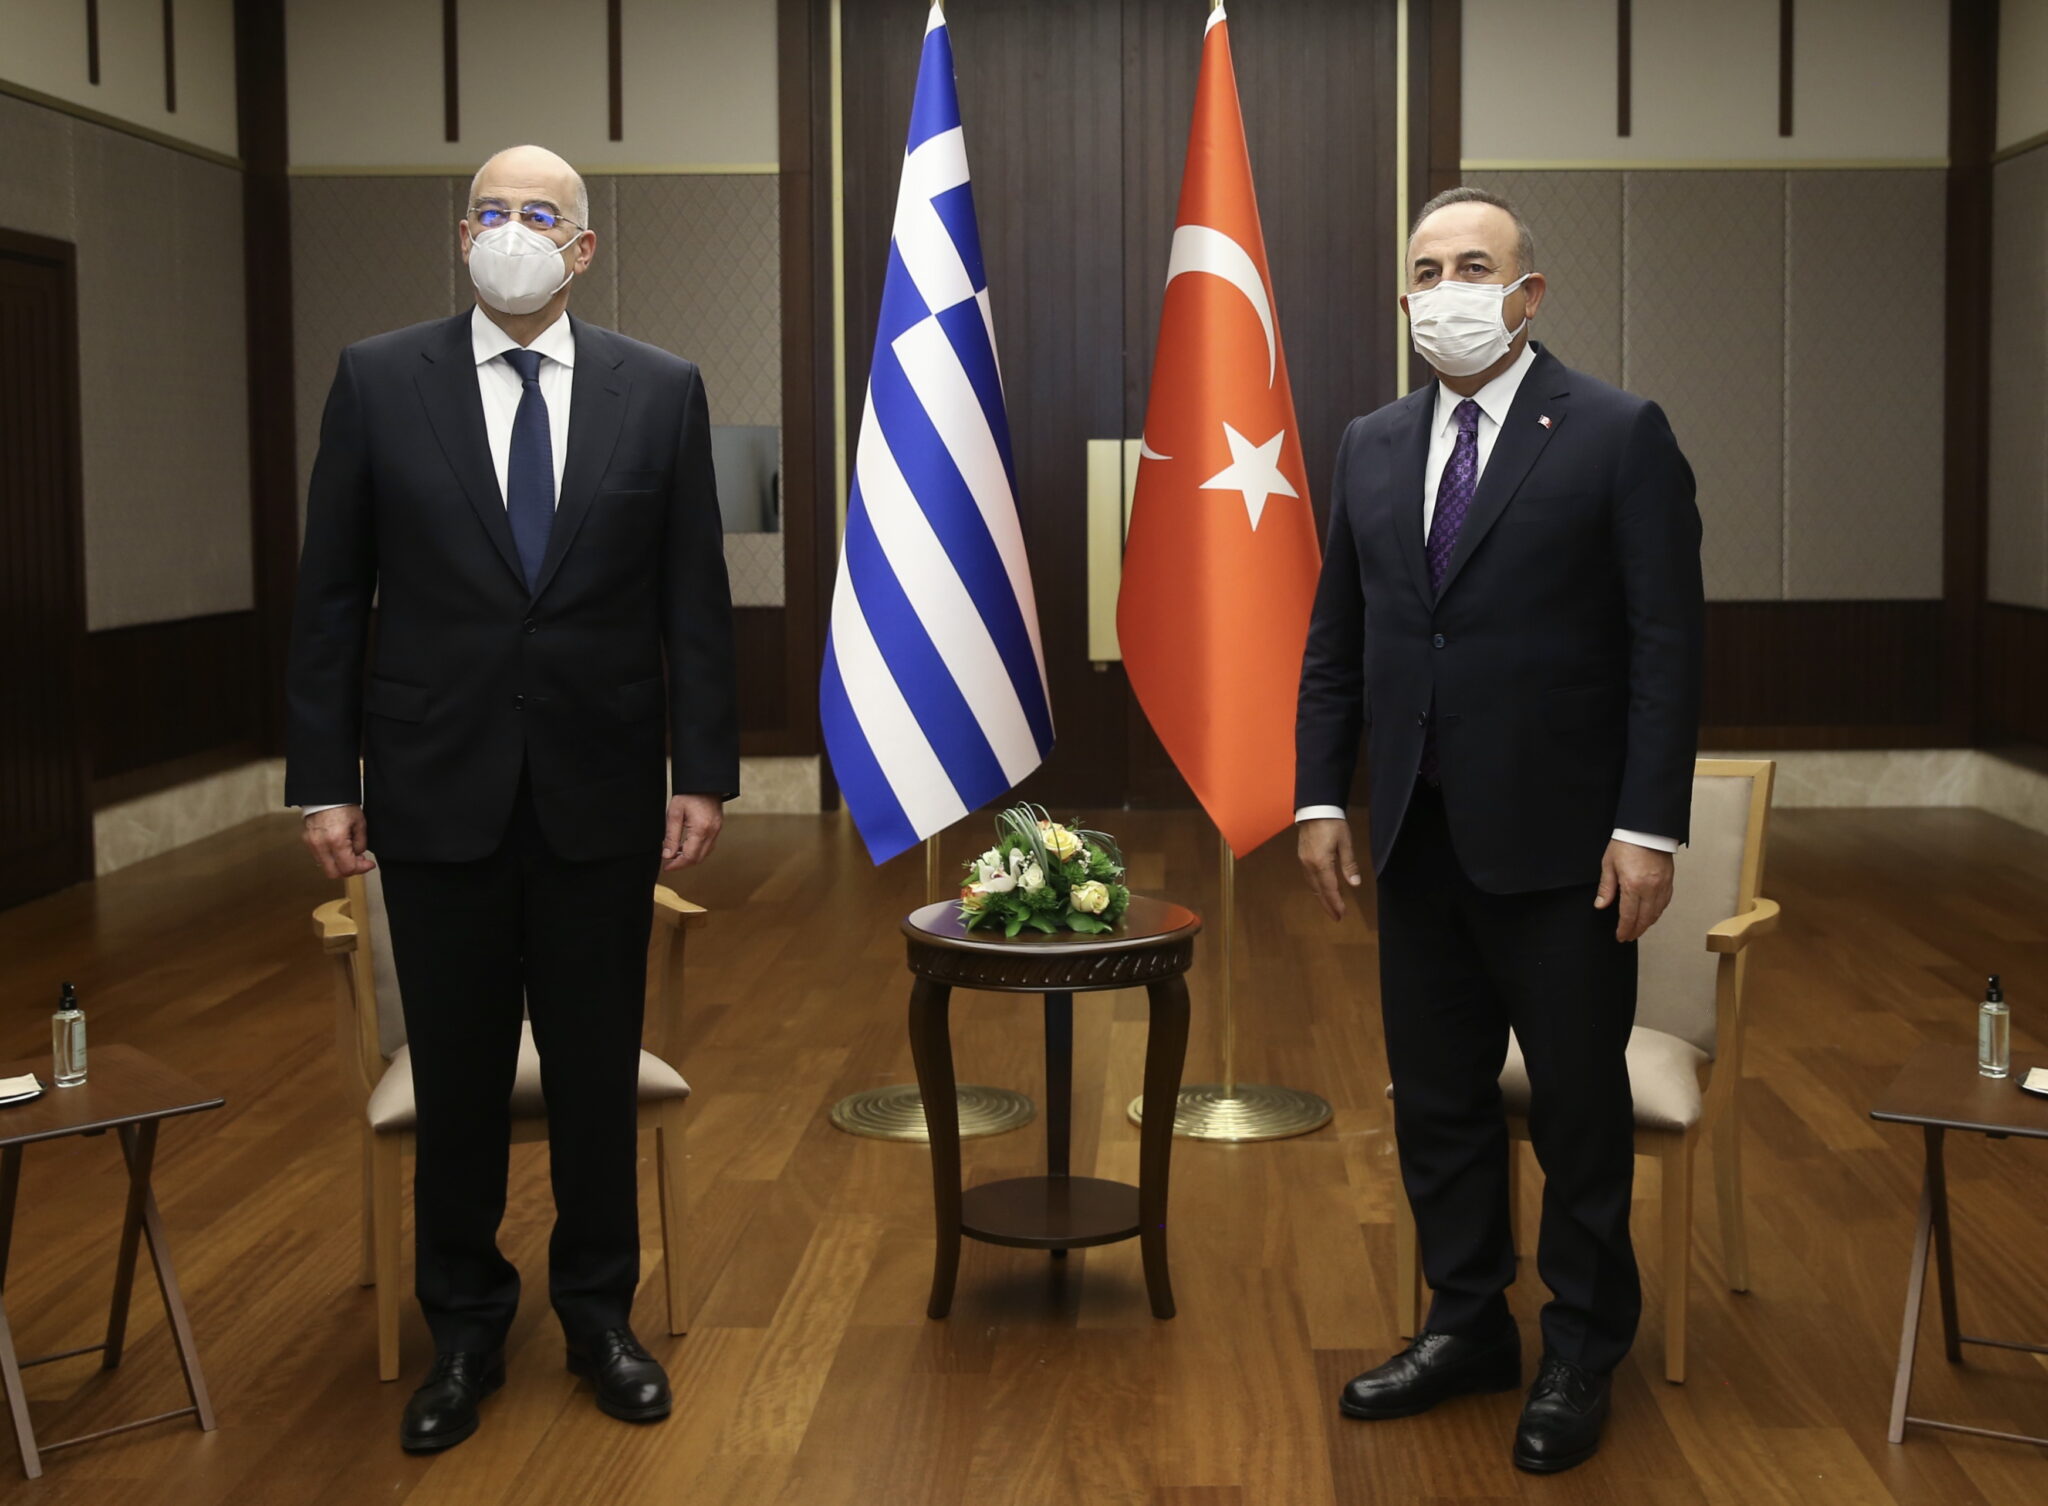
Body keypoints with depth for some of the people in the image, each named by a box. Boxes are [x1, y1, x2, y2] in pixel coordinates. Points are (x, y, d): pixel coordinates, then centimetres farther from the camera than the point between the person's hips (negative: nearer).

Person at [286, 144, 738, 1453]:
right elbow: (331, 598, 1)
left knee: (599, 1070, 10)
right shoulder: (379, 383, 1)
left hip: (602, 794, 1)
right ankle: (465, 1330, 25)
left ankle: (601, 1311, 28)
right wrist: (325, 779, -3)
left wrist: (704, 771, -2)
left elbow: (695, 602, 2)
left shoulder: (660, 392, 2)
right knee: (457, 1074, 9)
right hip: (438, 790, 0)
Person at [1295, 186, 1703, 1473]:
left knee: (1578, 1102, 6)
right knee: (1436, 1096, 13)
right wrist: (1322, 796, 6)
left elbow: (1667, 644, -9)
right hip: (1421, 838, 5)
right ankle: (1468, 1326, 29)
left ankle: (1584, 1351, 23)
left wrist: (1650, 827, -14)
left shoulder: (1620, 436, -6)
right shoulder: (1373, 446, 10)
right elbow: (1336, 638, 13)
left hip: (1561, 844, -5)